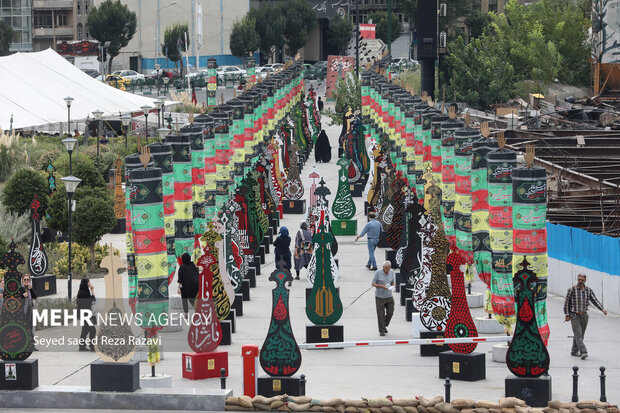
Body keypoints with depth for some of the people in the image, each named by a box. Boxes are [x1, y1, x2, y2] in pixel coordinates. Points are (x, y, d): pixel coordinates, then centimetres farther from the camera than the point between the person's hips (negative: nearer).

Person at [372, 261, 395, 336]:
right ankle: (381, 331, 10)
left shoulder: (391, 272, 0)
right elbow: (373, 284, -8)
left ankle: (384, 325, 29)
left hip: (388, 296, 4)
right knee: (381, 314, -1)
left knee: (390, 312, 2)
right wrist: (382, 286, -24)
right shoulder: (378, 273, -13)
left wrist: (392, 287, -12)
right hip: (379, 296, -4)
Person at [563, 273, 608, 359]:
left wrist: (602, 309, -14)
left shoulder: (589, 290, 5)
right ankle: (583, 352, -21)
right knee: (578, 335, -12)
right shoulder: (572, 290, -5)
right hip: (574, 316, -4)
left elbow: (595, 301, 1)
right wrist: (567, 315, -6)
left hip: (584, 315, 4)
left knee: (580, 335, 10)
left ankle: (574, 351, 23)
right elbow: (567, 303, -2)